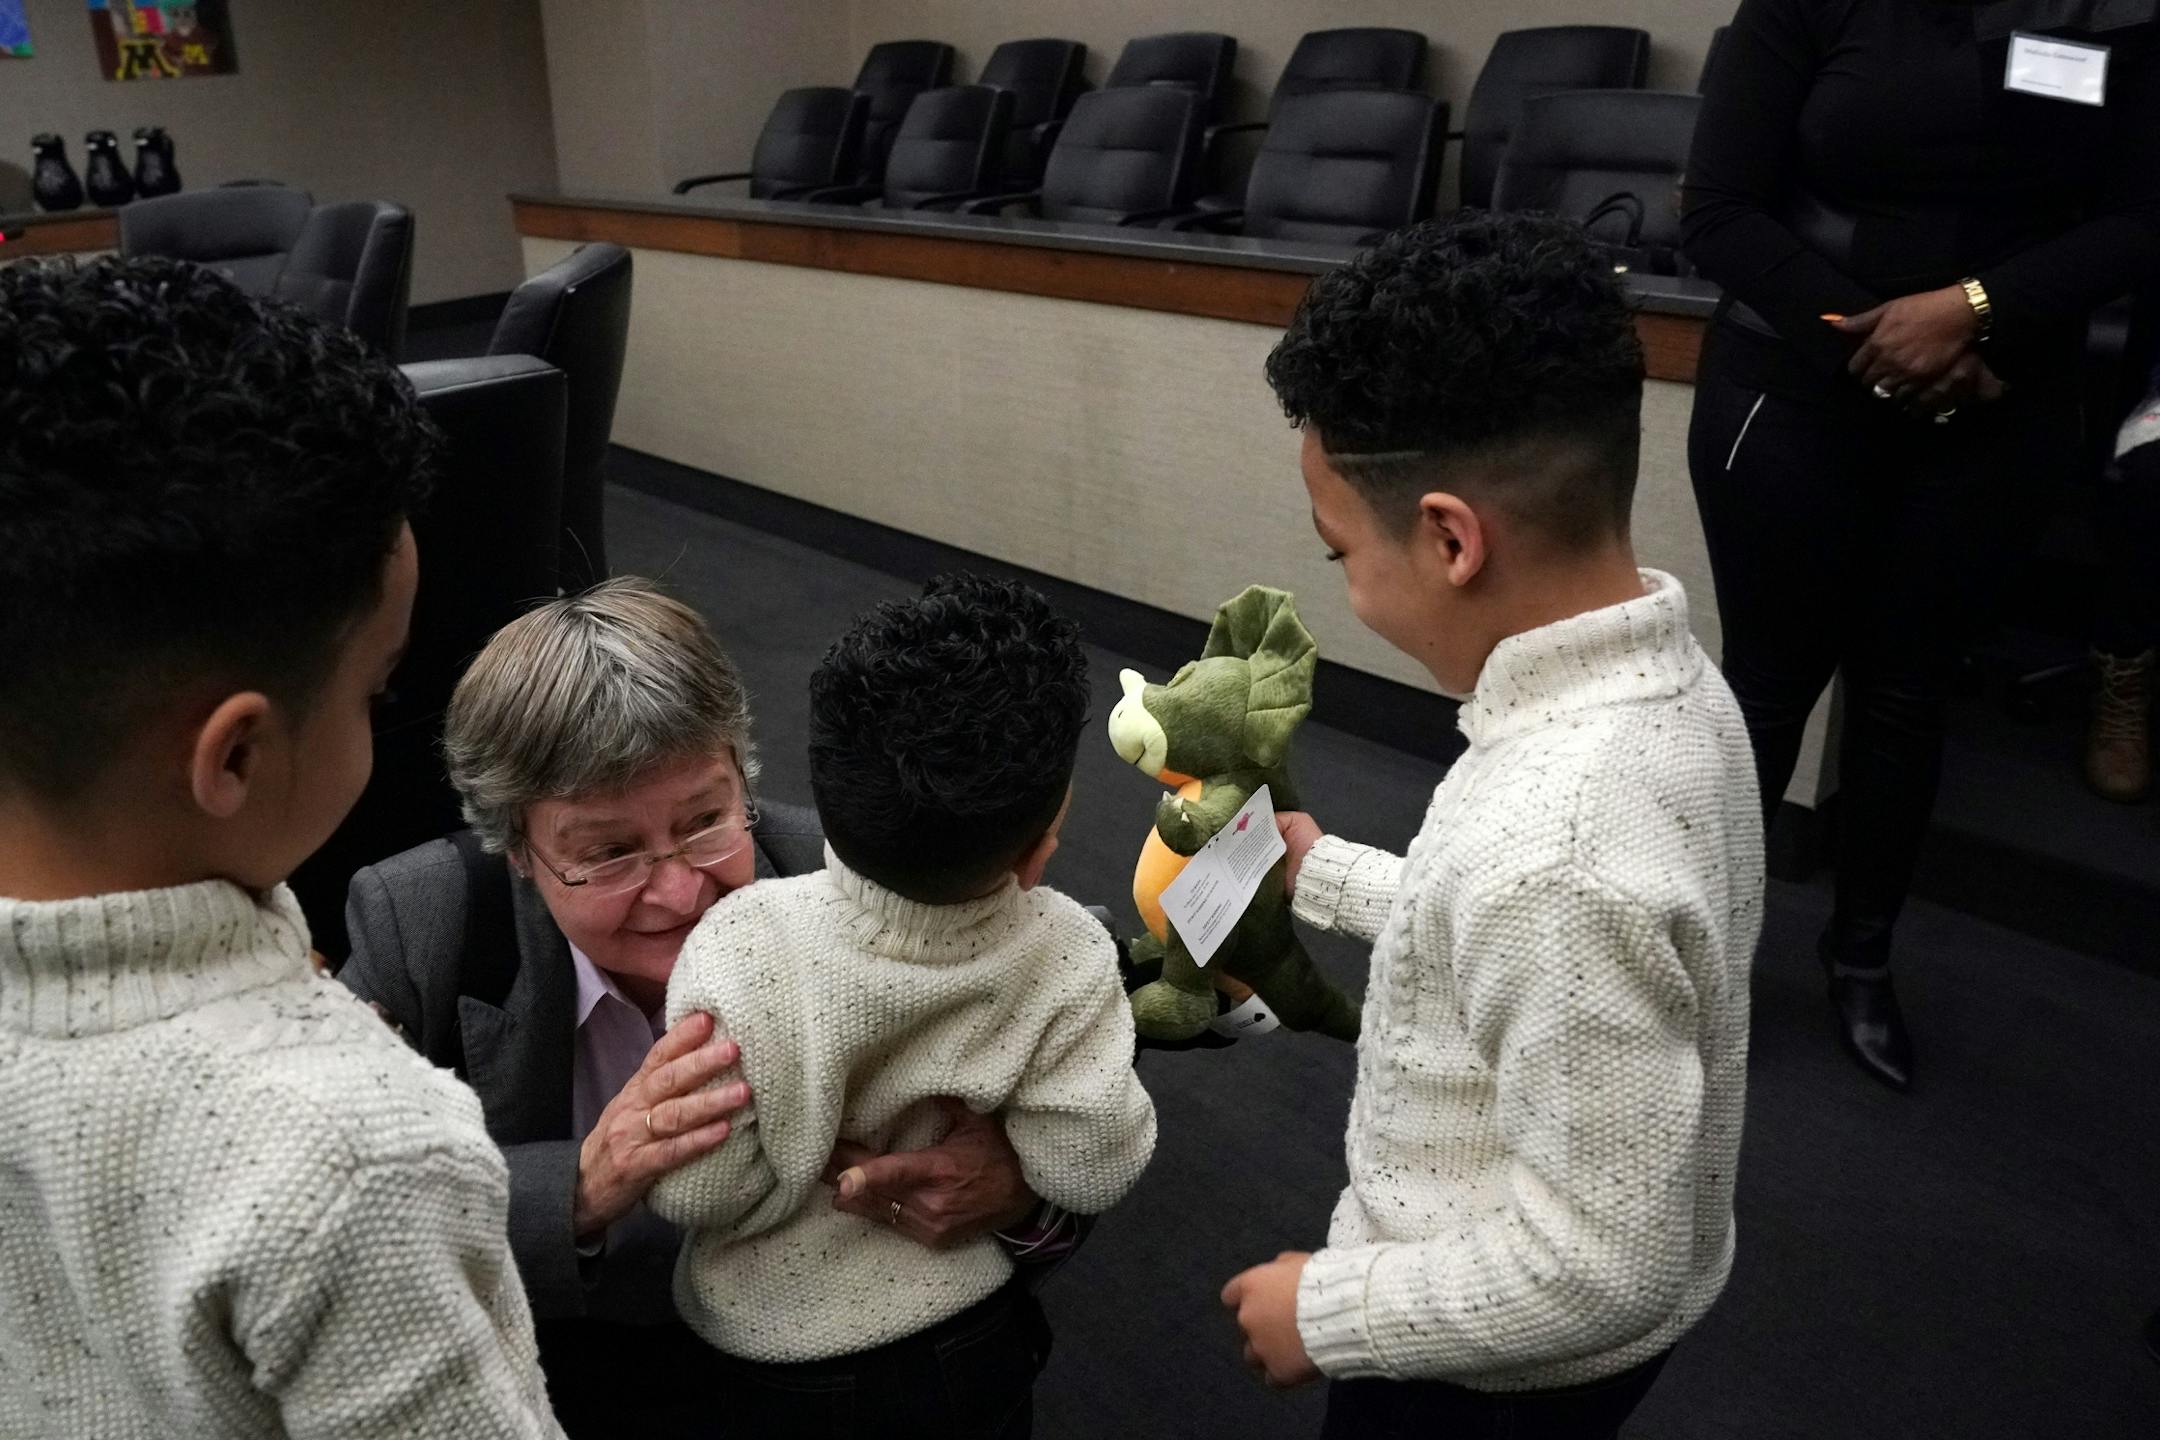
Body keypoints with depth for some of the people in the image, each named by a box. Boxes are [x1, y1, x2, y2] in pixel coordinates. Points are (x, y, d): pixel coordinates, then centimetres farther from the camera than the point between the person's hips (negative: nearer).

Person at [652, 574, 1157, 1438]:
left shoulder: (739, 951, -31)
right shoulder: (1064, 959, -27)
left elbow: (695, 1192, -22)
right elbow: (1093, 1171, -17)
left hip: (780, 1360, 0)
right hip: (978, 1343, 1)